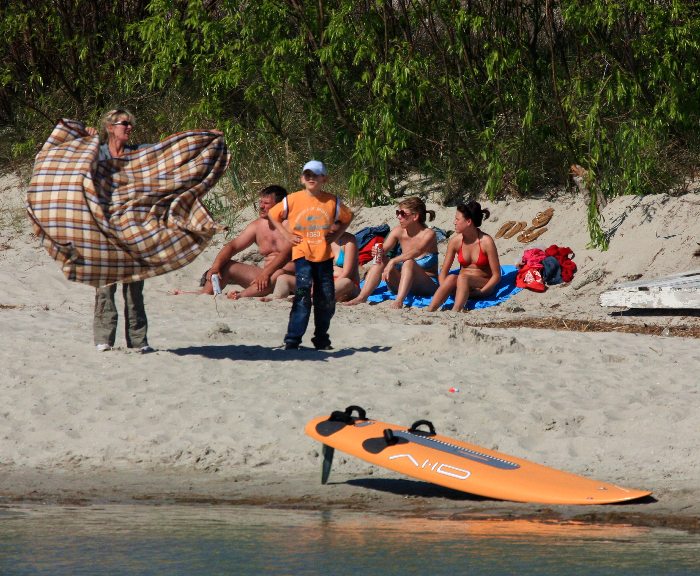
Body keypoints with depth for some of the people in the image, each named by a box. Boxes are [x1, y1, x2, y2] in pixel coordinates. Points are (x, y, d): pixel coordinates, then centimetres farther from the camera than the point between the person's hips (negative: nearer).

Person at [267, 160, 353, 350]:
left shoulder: (332, 202, 3)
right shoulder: (293, 200, -1)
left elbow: (347, 217, 18)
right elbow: (272, 214, 10)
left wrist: (336, 235, 4)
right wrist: (286, 234, 1)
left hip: (324, 255, 3)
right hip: (302, 254, -3)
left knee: (326, 299, 5)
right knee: (303, 294, -15)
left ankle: (322, 338, 22)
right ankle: (292, 339, -13)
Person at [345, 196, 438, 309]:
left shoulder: (428, 234, -15)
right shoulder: (398, 231, 1)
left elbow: (416, 252, -34)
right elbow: (384, 249, -8)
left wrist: (393, 261, -44)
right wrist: (378, 252, -31)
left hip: (428, 285, -5)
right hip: (402, 283, 5)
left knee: (409, 262, -33)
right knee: (381, 260, -15)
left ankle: (399, 301, -48)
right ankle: (361, 297, -24)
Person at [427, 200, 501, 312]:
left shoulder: (486, 242, -14)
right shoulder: (455, 241, -2)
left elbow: (496, 275, -11)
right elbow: (443, 271, 2)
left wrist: (480, 292, -21)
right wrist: (443, 289, -18)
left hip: (484, 286, -3)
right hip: (461, 286, 3)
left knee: (462, 277, -35)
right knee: (451, 278, -32)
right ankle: (428, 313, -44)